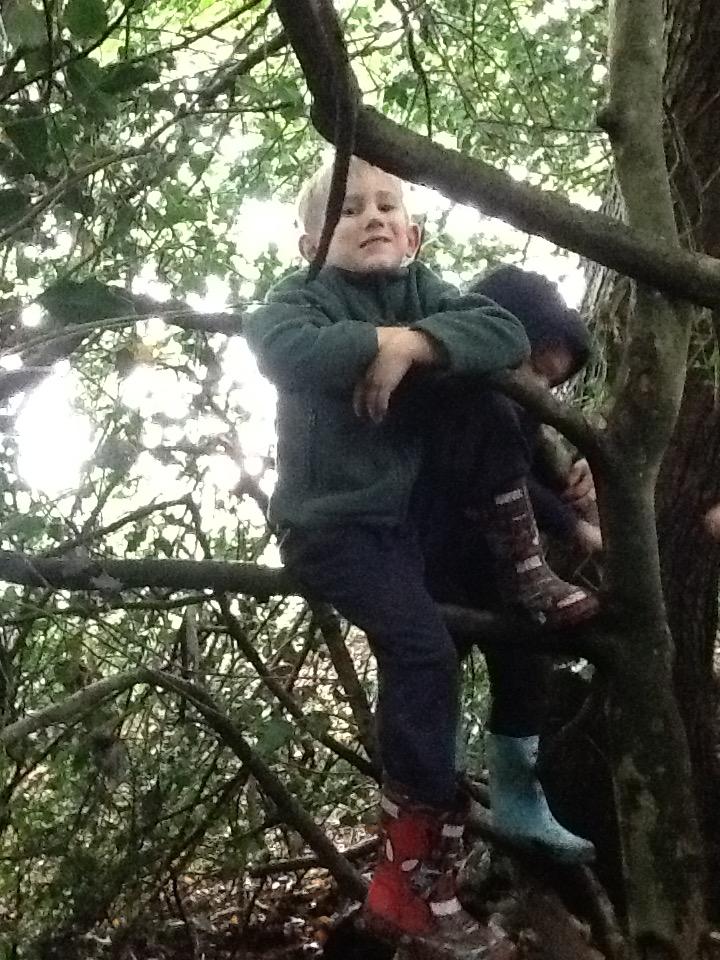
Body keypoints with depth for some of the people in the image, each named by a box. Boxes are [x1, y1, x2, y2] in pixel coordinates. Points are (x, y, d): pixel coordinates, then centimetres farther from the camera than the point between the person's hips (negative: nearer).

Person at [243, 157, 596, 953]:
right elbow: (282, 350, -36)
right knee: (423, 649, -22)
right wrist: (383, 341, -28)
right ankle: (410, 880, -15)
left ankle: (530, 584, 11)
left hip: (407, 511, 6)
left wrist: (411, 345, -29)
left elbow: (506, 333, -16)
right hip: (329, 522, -6)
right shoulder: (306, 294, -11)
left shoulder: (420, 292, 2)